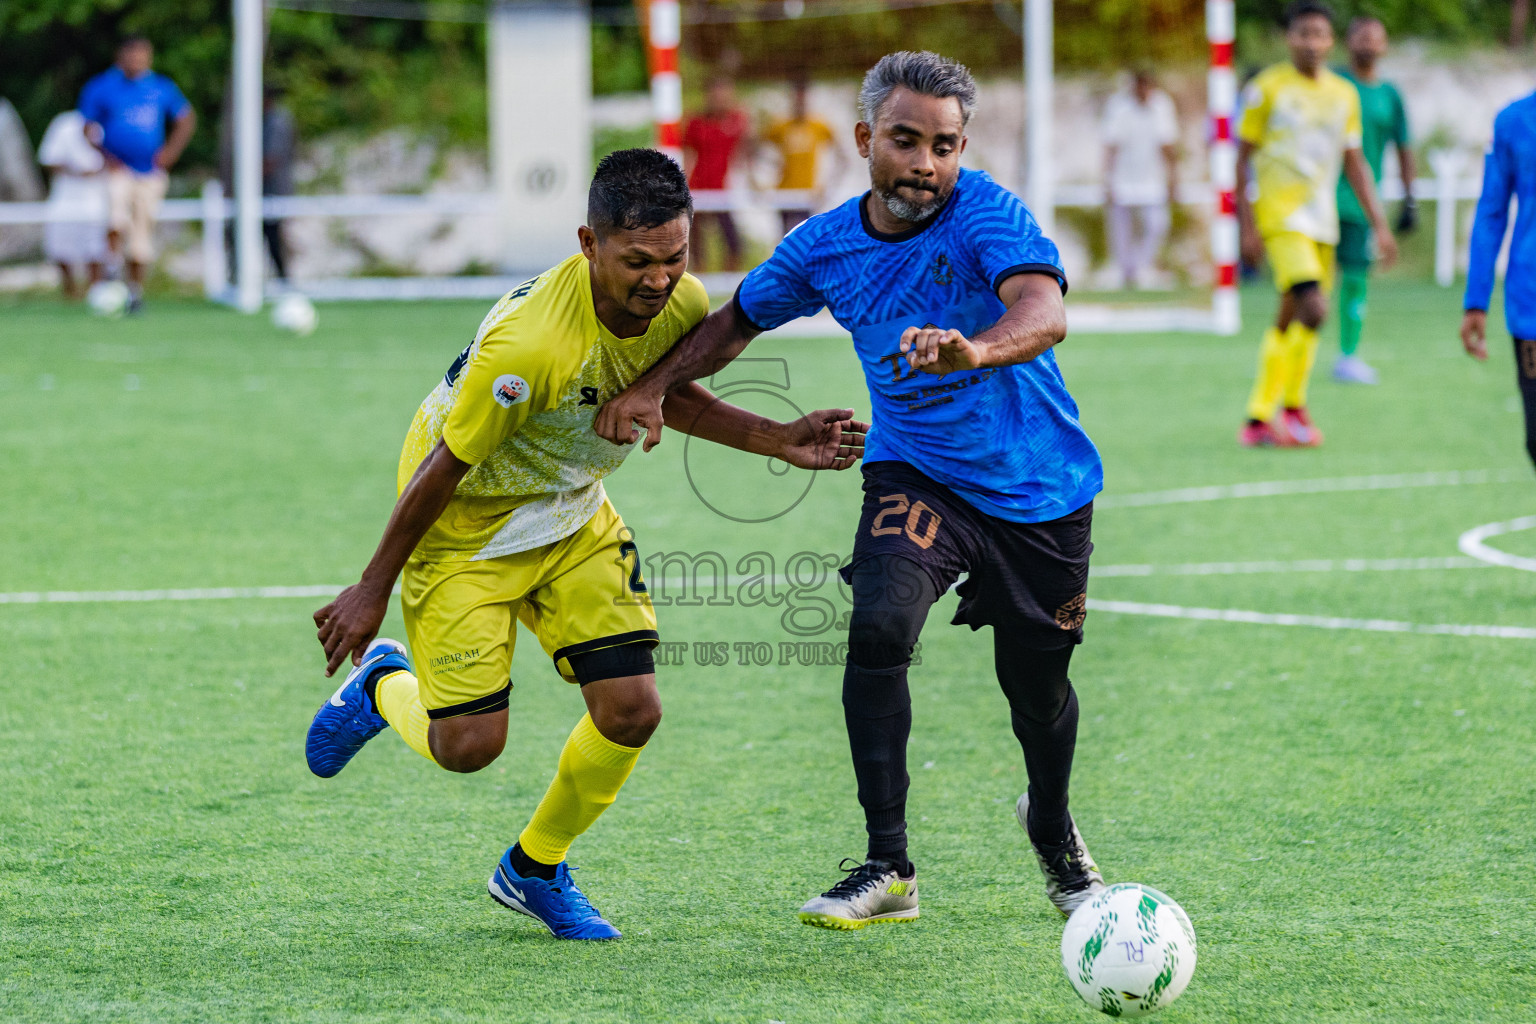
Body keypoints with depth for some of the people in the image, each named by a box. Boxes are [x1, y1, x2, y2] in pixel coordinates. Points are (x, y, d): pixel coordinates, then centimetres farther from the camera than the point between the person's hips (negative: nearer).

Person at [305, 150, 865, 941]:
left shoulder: (683, 305, -15)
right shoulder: (529, 342, -36)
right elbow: (444, 465, -24)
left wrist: (779, 441, -4)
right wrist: (374, 589, -14)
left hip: (574, 519, 6)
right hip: (467, 526, -6)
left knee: (631, 712, -6)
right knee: (467, 746, -9)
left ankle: (534, 869, 20)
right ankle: (382, 684, 29)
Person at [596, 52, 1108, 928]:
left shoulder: (988, 215, -21)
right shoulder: (825, 246, -6)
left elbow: (1045, 310, -41)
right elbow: (739, 322, 12)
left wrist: (976, 349, -61)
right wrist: (654, 386, -2)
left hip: (1038, 483, -2)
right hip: (916, 470, 2)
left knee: (1037, 682, 8)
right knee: (880, 627, -24)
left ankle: (1054, 829, 44)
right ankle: (888, 869, -17)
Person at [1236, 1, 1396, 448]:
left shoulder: (1344, 95, 11)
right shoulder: (1267, 89, -5)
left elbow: (1355, 164, 16)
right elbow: (1242, 160, -3)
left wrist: (1379, 225, 10)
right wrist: (1247, 227, -10)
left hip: (1322, 218, 6)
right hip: (1281, 215, -6)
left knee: (1290, 321, 9)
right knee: (1313, 309, -19)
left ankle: (1258, 419, 18)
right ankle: (1293, 408, -6)